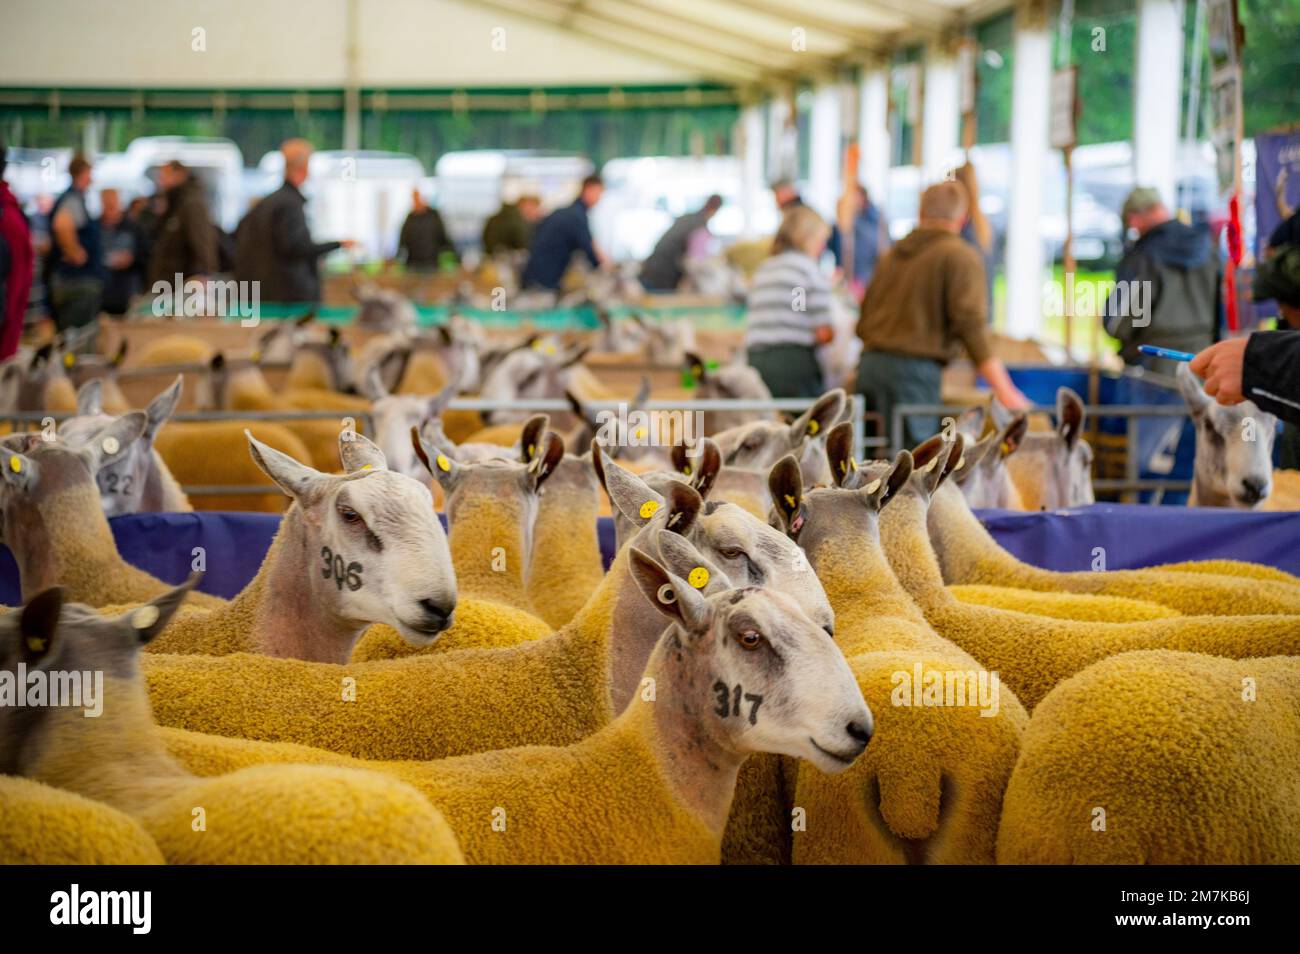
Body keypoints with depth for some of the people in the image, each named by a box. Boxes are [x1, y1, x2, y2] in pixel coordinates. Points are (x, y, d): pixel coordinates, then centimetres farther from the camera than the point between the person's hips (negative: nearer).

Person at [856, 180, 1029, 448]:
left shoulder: (893, 254, 21)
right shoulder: (960, 257, 0)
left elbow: (864, 319, 24)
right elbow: (971, 324, -12)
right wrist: (1004, 390, -15)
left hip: (870, 363, 7)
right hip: (915, 367, -7)